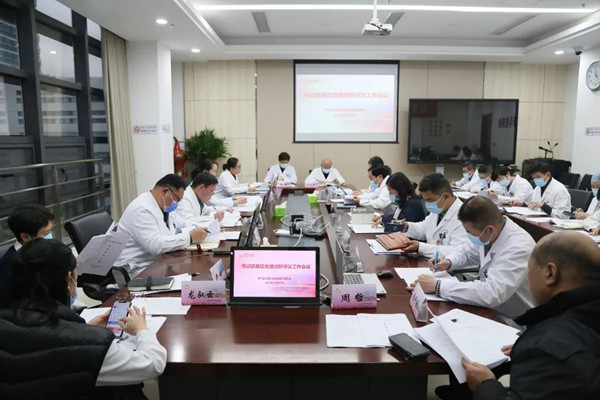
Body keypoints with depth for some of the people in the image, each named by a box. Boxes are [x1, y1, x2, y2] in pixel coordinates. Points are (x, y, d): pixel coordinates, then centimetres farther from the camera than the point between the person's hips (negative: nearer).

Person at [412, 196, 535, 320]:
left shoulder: (518, 248, -29)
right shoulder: (488, 234, -6)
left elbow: (491, 294, -37)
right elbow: (466, 250, 14)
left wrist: (437, 286, -31)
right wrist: (448, 262, -7)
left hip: (508, 322, -7)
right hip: (487, 308, 7)